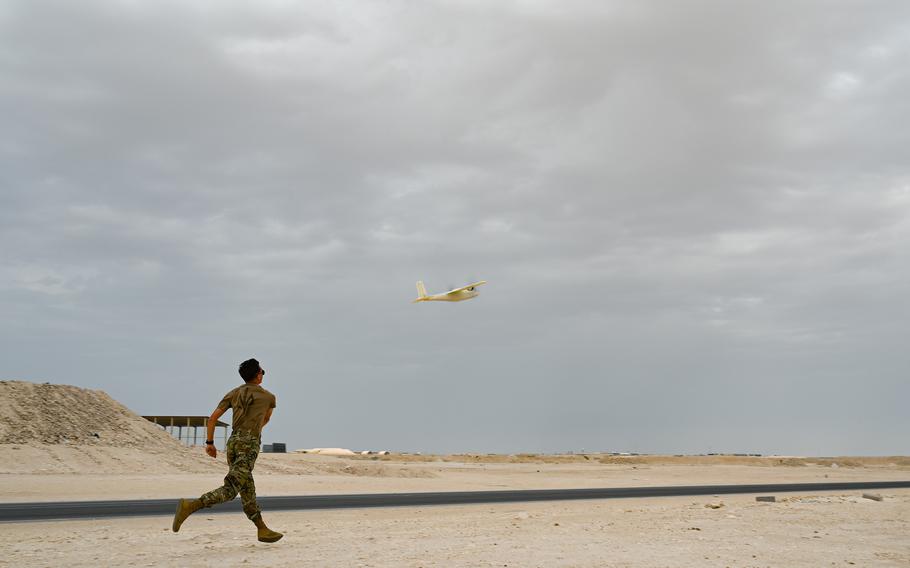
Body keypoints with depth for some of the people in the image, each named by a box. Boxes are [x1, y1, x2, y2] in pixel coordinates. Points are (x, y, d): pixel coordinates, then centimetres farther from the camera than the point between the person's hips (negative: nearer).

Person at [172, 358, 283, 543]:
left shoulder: (234, 393, 14)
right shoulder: (268, 397, 8)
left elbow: (213, 417, 5)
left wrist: (209, 442, 10)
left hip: (233, 441, 6)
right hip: (249, 443, -6)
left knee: (246, 488, 10)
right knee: (230, 488, -14)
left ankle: (262, 529, 17)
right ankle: (191, 505, -31)